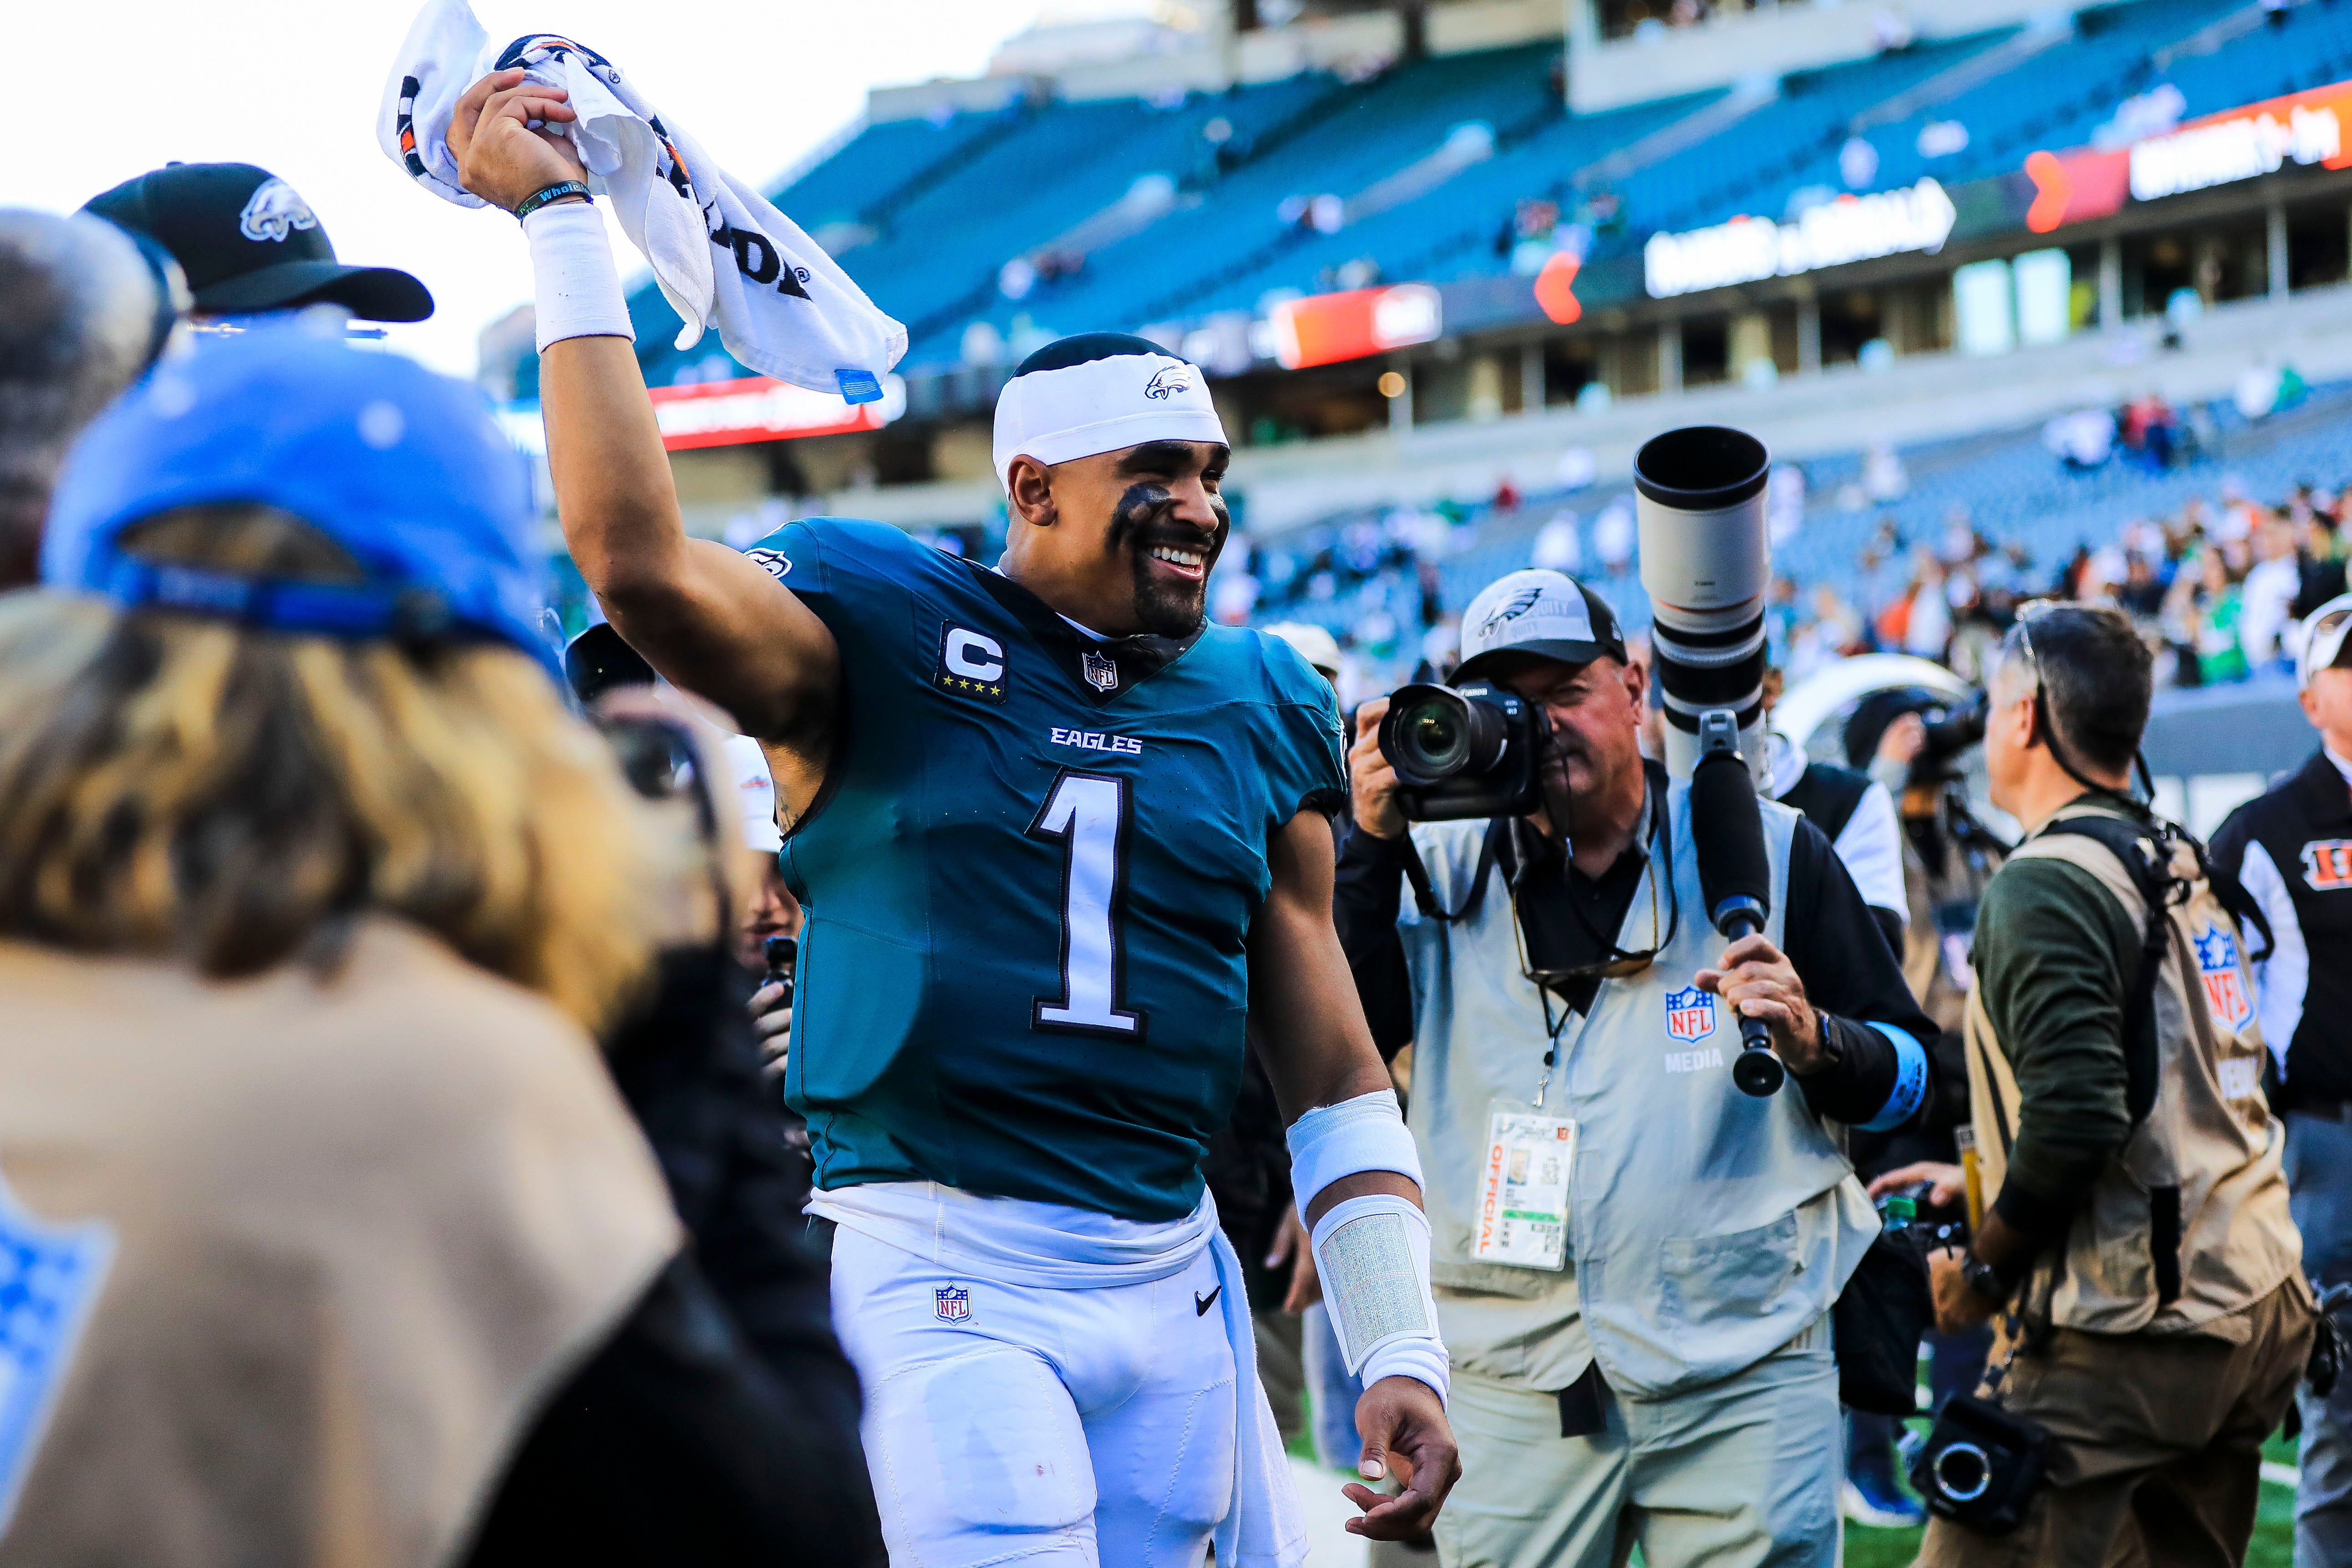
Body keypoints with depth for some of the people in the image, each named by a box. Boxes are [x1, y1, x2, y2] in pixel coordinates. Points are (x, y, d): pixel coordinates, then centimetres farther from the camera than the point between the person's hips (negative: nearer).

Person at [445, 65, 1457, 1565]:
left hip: (1173, 1285, 5)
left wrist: (1401, 1348, 7)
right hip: (942, 1284, -5)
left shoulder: (1265, 709, 13)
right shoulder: (885, 629, -1)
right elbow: (643, 562, -22)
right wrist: (561, 218, -17)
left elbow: (1335, 1074, 15)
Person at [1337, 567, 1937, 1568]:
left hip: (1744, 1378, -1)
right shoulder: (1442, 870, 10)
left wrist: (1812, 1041, -13)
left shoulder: (1768, 850, 7)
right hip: (1508, 1383, 1)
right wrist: (1373, 841, -8)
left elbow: (1912, 1079, 8)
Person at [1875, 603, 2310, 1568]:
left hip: (2128, 1335, -9)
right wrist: (1984, 1179, 25)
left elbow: (2076, 1115, -22)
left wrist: (1985, 1267, -9)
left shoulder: (2047, 883, -13)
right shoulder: (2184, 869, 15)